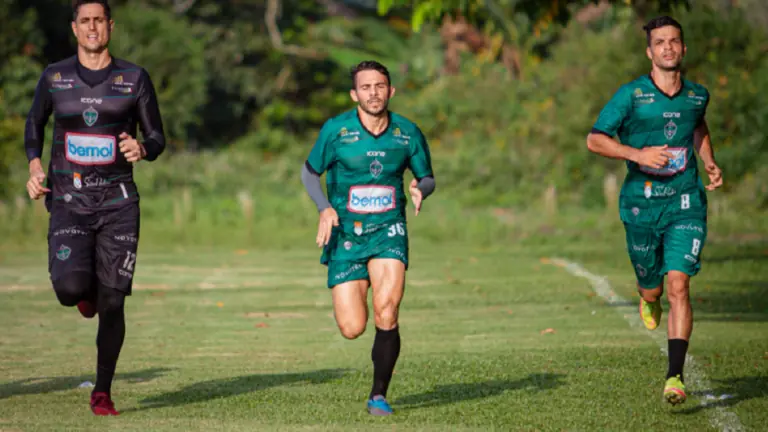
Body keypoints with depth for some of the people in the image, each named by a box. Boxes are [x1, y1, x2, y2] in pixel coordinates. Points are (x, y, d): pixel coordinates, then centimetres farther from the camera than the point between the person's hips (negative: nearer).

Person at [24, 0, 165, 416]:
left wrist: (142, 149, -17)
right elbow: (34, 124, 20)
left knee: (112, 303, -3)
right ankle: (85, 290, 19)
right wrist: (34, 166, 2)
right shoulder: (54, 77, 4)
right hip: (69, 201, 0)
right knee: (70, 288, -21)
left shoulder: (134, 78, 2)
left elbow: (157, 139, 7)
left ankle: (102, 393, 14)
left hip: (118, 200, 0)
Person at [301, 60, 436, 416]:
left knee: (386, 312, -21)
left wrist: (420, 191, -13)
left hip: (388, 230, 0)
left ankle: (379, 395, -3)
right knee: (352, 329, -6)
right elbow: (309, 172, 5)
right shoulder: (336, 129, -7)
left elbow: (427, 177, 11)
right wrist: (324, 208, -12)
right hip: (346, 234, 0)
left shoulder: (408, 132, -2)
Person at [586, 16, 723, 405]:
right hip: (642, 205, 0)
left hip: (685, 205, 0)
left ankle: (675, 377, -15)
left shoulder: (697, 95, 3)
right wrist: (638, 154, -20)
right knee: (652, 287, 13)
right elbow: (594, 139, -6)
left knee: (678, 285, -14)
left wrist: (711, 165, 12)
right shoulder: (631, 95, -8)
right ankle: (649, 300, 54)